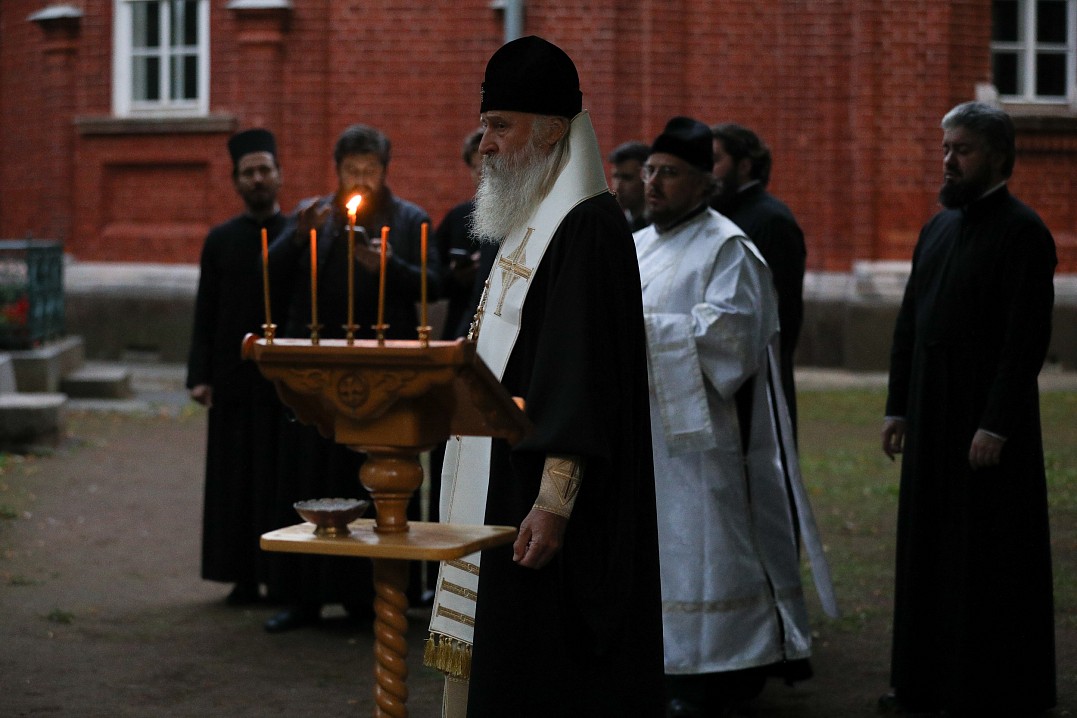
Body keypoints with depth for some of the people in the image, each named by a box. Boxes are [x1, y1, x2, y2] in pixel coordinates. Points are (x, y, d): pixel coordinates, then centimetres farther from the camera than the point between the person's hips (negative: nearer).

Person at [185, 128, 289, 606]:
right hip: (235, 379, 2)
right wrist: (200, 376, -2)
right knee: (236, 476, 3)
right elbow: (205, 314, 6)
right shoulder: (220, 240, 8)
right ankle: (244, 577, 10)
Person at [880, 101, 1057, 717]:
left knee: (987, 557, -1)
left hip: (989, 413, -8)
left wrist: (995, 426, -21)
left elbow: (1027, 337, -17)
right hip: (932, 413, 8)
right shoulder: (938, 228, 13)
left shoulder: (1023, 231, -12)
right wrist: (899, 407, 11)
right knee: (930, 545, 13)